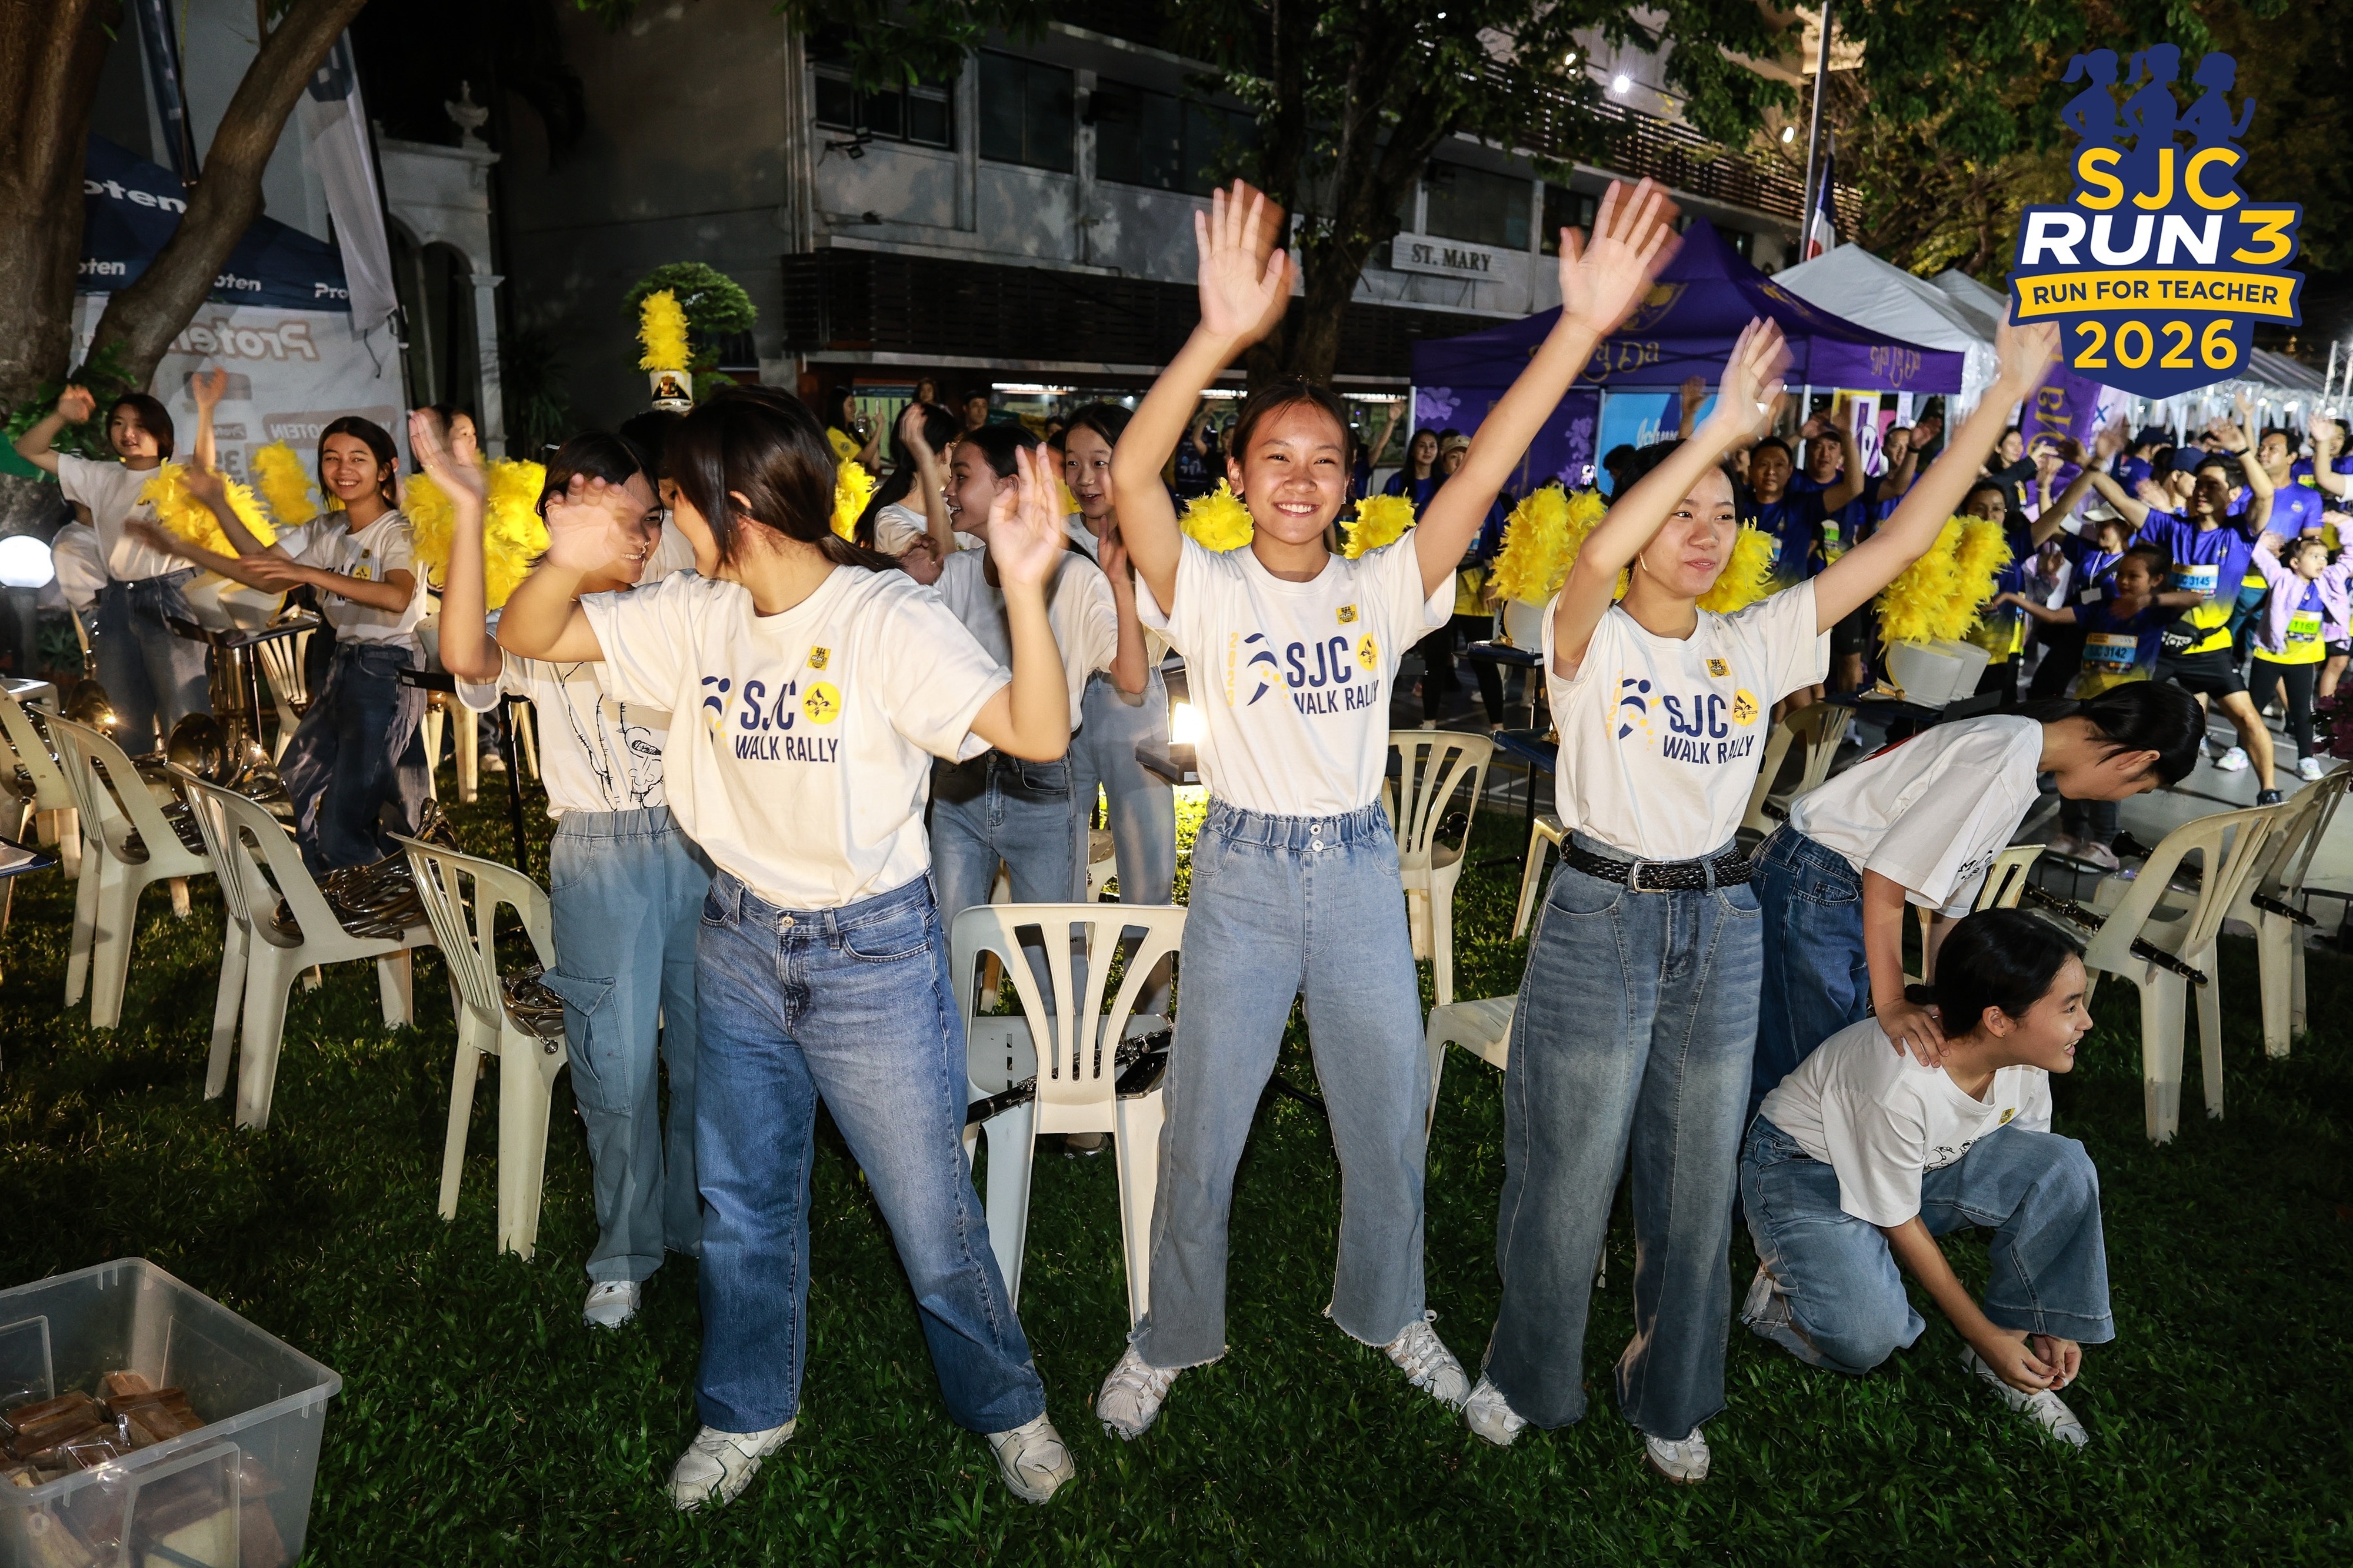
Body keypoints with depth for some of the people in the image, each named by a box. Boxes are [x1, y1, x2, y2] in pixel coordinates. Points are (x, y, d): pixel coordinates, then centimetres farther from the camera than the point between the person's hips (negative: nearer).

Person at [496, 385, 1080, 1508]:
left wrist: (1024, 586, -42)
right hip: (738, 941, 6)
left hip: (872, 953, -5)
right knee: (742, 1202, 20)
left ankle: (1005, 1407, 32)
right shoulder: (697, 615, -1)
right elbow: (526, 639, 2)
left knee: (931, 1216, 6)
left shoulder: (886, 617, -18)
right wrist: (567, 561, -20)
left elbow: (1037, 733, -27)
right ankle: (748, 1413, 42)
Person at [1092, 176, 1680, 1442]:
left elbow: (1481, 473, -12)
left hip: (1362, 871, 3)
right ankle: (1169, 1338, 31)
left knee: (1390, 1116, 16)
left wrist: (1584, 324, -24)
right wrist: (1221, 336, -41)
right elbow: (1133, 474, -26)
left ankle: (1385, 1310, 41)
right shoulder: (1206, 589, -7)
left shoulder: (1383, 589, 0)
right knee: (1202, 1128, 8)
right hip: (1243, 872, -2)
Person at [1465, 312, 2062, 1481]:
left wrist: (2007, 391, -4)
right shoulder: (1592, 640, -8)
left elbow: (1900, 540, 0)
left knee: (1696, 1184, 15)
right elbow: (1597, 557, -32)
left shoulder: (1758, 643, 4)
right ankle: (1526, 1378, 31)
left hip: (1721, 927, 4)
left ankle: (1670, 1395, 36)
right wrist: (1719, 429, -38)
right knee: (1567, 1179, 7)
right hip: (1600, 919, -4)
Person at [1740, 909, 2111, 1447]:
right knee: (1868, 1339, -30)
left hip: (1925, 1161, 7)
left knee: (2065, 1167, -18)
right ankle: (1785, 1284, 2)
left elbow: (2028, 1180, -1)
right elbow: (1901, 1223, -21)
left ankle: (2019, 1330, -3)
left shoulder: (2025, 1062, -16)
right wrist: (1984, 1336, -11)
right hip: (1804, 1170, -7)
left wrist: (2046, 1320, -2)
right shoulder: (1901, 1085, -36)